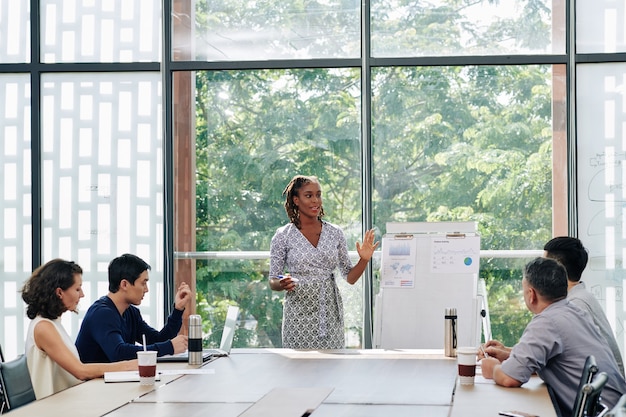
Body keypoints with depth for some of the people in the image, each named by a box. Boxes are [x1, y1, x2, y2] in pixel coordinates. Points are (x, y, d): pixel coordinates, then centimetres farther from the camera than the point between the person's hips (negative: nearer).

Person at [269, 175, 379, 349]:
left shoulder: (335, 233, 7)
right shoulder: (283, 235, -1)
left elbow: (350, 277, 10)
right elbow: (273, 281, 2)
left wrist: (364, 260, -7)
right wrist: (282, 285, -19)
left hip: (330, 313, 3)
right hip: (299, 313, -2)